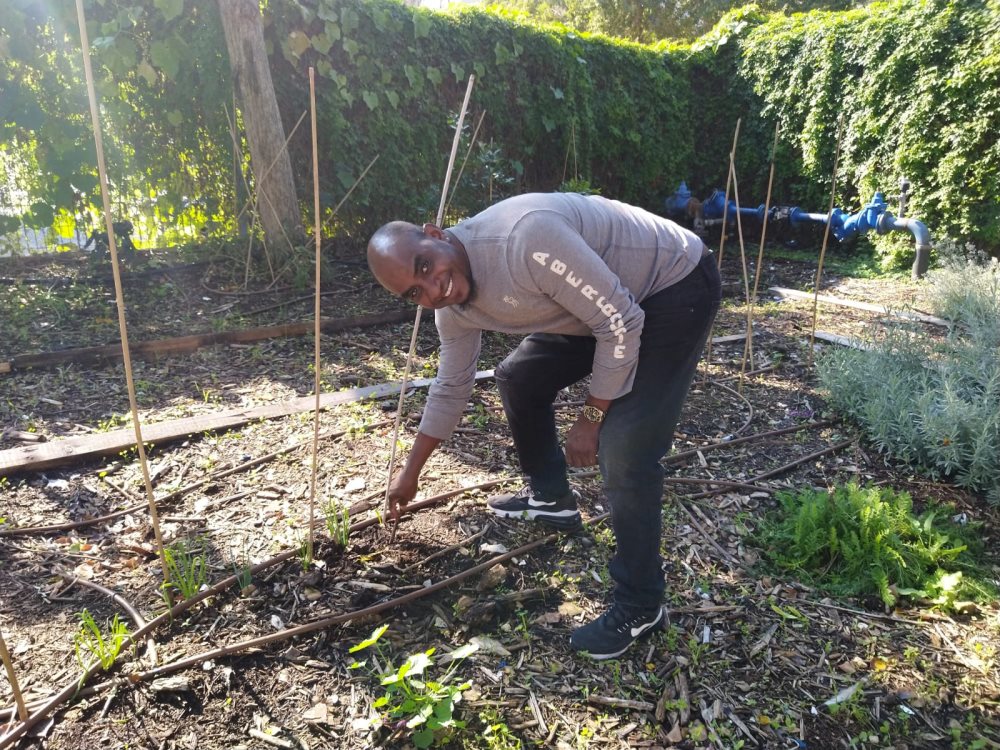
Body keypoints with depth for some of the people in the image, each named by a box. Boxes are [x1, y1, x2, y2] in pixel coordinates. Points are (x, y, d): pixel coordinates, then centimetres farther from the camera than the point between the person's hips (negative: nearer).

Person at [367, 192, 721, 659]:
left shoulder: (526, 238, -34)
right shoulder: (453, 308, -6)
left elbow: (621, 323, -27)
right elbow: (451, 388, 9)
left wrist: (591, 416, -17)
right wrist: (411, 472, 18)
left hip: (676, 286, -8)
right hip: (605, 303, 8)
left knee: (623, 449, -16)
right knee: (519, 377, 13)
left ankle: (639, 606, 3)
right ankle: (551, 498, 33)